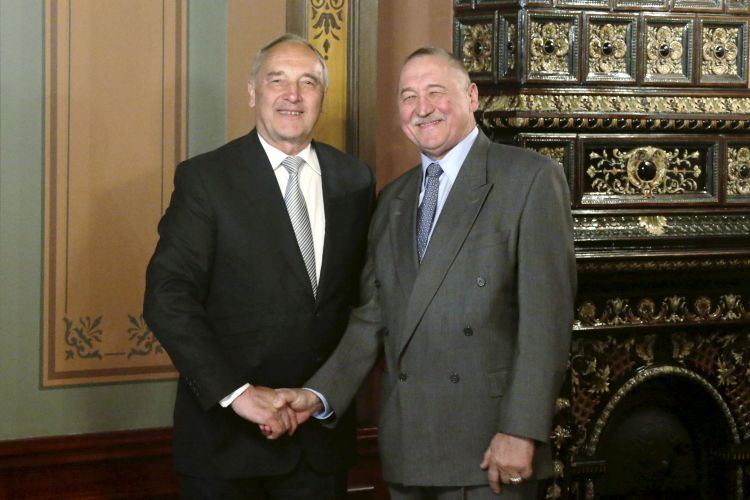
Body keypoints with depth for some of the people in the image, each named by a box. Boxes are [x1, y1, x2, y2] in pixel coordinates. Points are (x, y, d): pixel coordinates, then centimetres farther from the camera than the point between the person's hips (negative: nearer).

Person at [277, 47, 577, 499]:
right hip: (405, 449, 6)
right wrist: (320, 395, -4)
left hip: (488, 448, -5)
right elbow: (372, 319, 11)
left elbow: (545, 317, -10)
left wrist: (521, 432, -16)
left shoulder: (531, 179, -4)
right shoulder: (393, 200, 16)